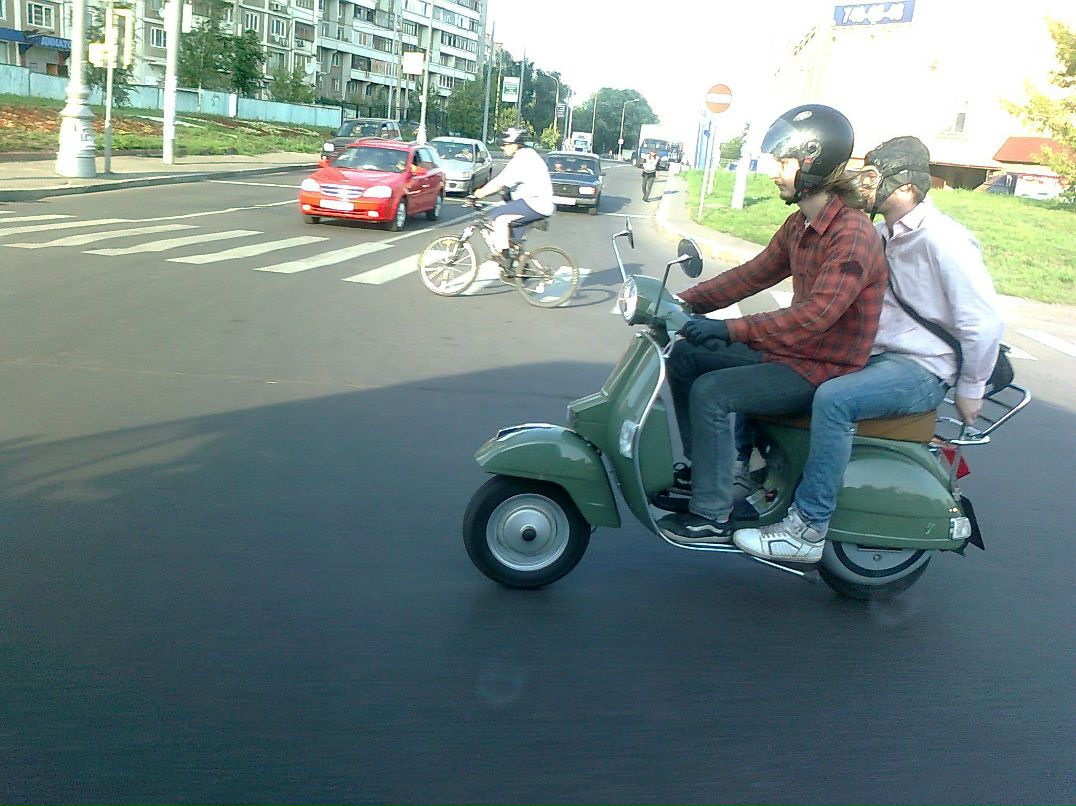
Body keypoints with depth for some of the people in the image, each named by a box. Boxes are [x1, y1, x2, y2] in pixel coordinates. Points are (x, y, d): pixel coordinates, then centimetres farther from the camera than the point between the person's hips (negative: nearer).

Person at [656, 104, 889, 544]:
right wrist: (684, 302, 2)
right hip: (791, 350, 10)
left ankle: (711, 516, -11)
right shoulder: (799, 224, 9)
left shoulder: (853, 234, -22)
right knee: (685, 356, 8)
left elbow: (816, 314, -32)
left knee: (711, 392, -23)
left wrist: (730, 330, -34)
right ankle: (704, 470, 17)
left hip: (823, 369, -10)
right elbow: (754, 273, 13)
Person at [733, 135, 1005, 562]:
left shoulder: (941, 239, -18)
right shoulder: (885, 233, 11)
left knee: (833, 399, -36)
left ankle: (808, 529, -29)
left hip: (920, 369, -9)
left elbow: (984, 321, -19)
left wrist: (970, 390, -12)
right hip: (875, 354, 9)